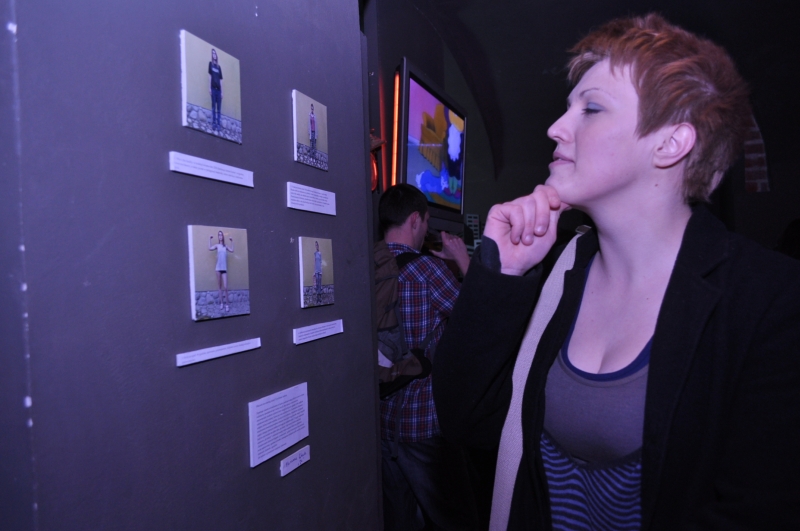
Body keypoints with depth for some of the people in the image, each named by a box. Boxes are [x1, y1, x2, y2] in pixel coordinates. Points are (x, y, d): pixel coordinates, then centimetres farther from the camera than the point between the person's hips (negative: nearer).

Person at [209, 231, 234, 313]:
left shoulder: (225, 246, 11)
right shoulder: (217, 245, 3)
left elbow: (232, 250, 15)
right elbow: (210, 248, -7)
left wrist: (231, 241, 18)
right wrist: (210, 239, -3)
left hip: (224, 268, 1)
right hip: (218, 268, -1)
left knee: (225, 287, -5)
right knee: (220, 286, 4)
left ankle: (227, 304, 0)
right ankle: (221, 303, 10)